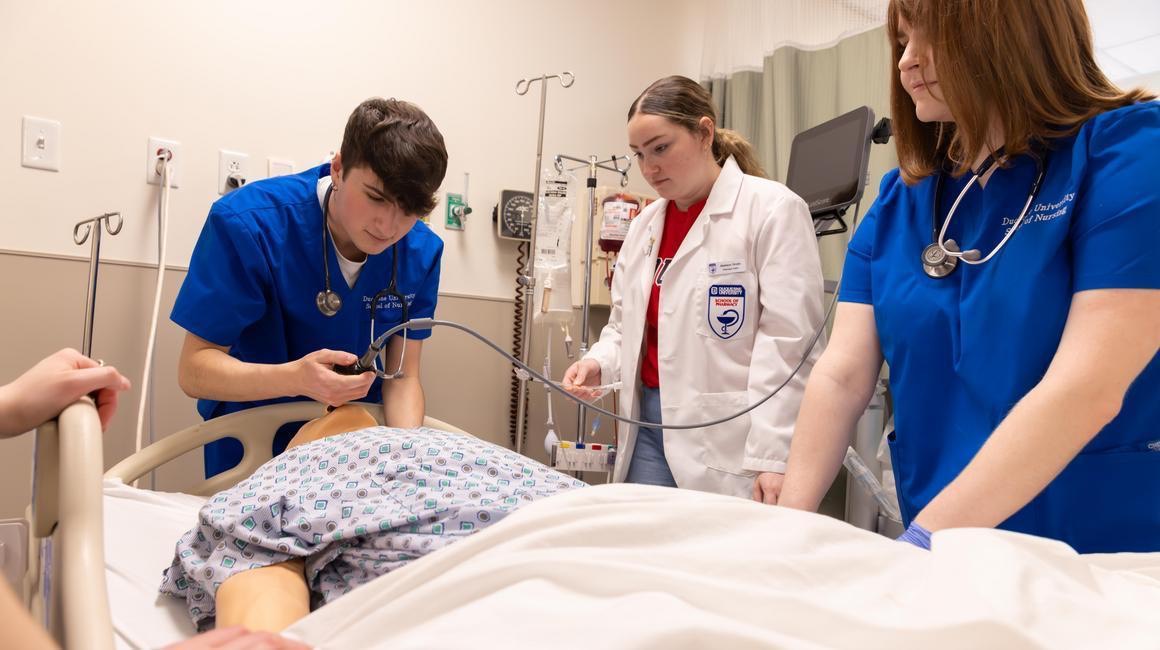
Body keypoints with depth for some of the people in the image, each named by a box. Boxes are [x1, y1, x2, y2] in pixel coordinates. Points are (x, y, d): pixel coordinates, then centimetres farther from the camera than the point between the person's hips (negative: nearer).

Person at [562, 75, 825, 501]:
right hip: (649, 423, 6)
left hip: (728, 439, -5)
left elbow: (787, 345, -13)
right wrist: (599, 363, -2)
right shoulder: (645, 224, 13)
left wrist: (772, 459, -18)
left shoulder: (773, 210, -7)